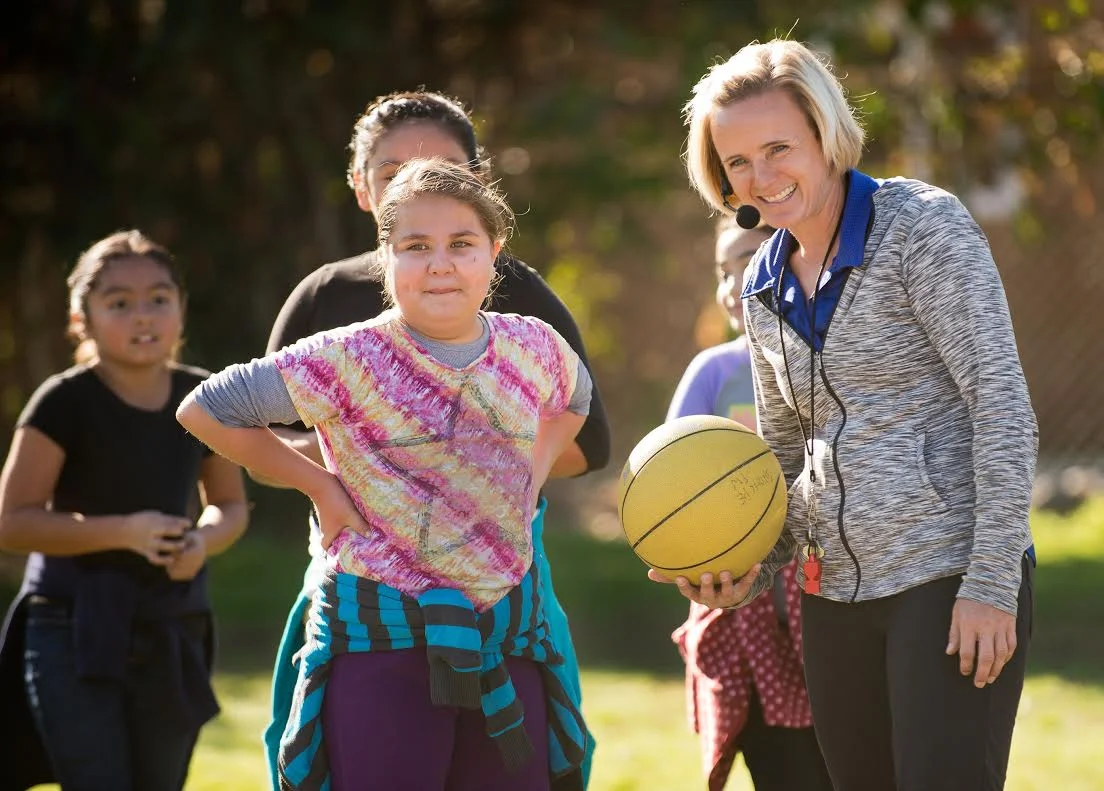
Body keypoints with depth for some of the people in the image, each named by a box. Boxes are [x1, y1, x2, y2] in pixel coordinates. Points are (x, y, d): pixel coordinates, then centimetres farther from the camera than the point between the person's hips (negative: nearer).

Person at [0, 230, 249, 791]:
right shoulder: (66, 402, -11)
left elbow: (231, 505, 16)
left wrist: (204, 540, -8)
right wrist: (123, 531, -22)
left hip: (170, 638, 5)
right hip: (75, 633, -5)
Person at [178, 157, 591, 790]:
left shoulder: (533, 349, 4)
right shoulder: (347, 362, -10)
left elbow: (573, 398, 29)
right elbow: (205, 410, -4)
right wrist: (321, 486, -3)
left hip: (509, 636, 5)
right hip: (384, 642, -4)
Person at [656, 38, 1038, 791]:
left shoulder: (922, 225, -8)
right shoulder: (766, 286, 12)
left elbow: (1002, 402, -13)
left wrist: (992, 580, -18)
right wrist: (753, 570, 3)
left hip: (952, 581, -7)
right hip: (836, 597, 7)